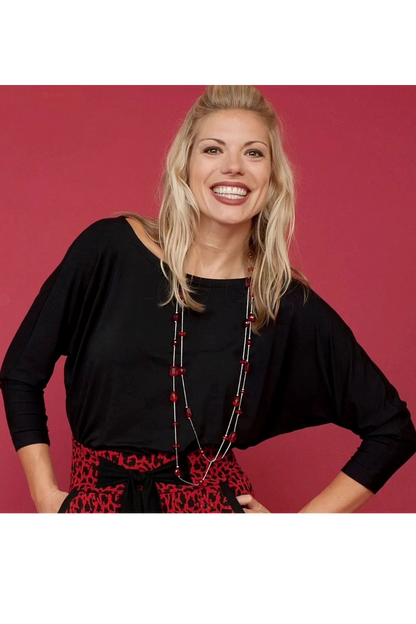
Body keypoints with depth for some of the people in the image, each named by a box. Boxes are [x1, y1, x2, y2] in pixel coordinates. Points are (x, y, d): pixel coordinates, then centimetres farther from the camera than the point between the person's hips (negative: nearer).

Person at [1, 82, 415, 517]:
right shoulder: (109, 249, -9)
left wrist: (308, 514, -5)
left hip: (216, 501, 0)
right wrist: (46, 496, -4)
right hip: (97, 500, 1)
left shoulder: (289, 305, -8)